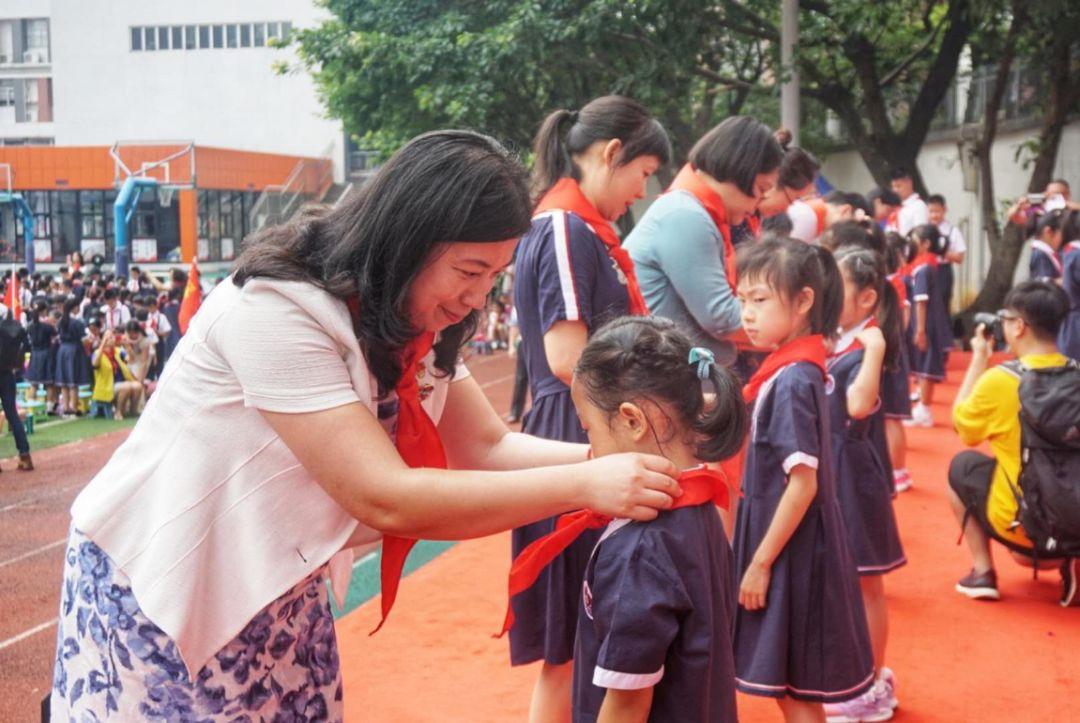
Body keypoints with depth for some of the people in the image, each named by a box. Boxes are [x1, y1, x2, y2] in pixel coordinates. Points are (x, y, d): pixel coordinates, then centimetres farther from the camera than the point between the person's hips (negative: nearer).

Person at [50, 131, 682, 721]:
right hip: (157, 587, -7)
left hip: (275, 590, 7)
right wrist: (585, 486, -32)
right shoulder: (278, 311, -29)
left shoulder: (412, 325, -1)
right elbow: (386, 499, -33)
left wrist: (609, 458, -19)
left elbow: (488, 448, -2)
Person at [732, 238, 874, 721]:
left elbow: (803, 483, -22)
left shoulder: (792, 379, -20)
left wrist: (761, 562, -18)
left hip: (789, 547, -9)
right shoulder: (788, 370, 7)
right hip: (784, 540, 9)